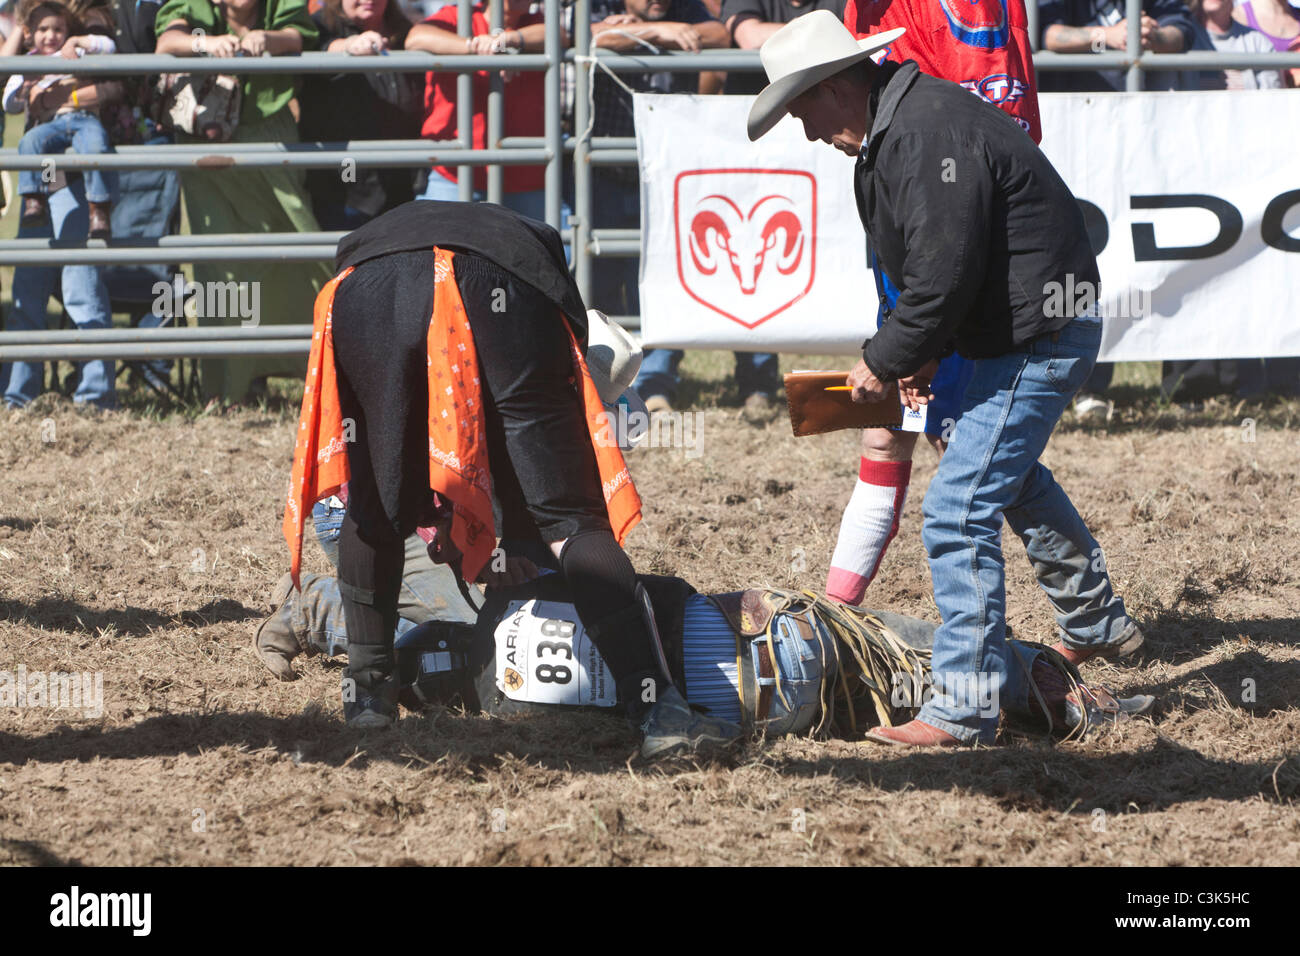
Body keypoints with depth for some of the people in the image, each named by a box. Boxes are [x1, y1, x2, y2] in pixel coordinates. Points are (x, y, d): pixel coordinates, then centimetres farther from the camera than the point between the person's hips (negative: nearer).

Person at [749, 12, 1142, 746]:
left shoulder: (929, 133, -25)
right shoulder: (897, 127, 10)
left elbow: (946, 276, -28)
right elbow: (934, 263, 17)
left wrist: (887, 361, -15)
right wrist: (922, 352, 5)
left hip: (1039, 340, -11)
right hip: (1029, 333, 11)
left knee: (960, 510, -12)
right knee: (1012, 476, 31)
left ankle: (966, 708, -10)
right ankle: (1098, 624, 50)